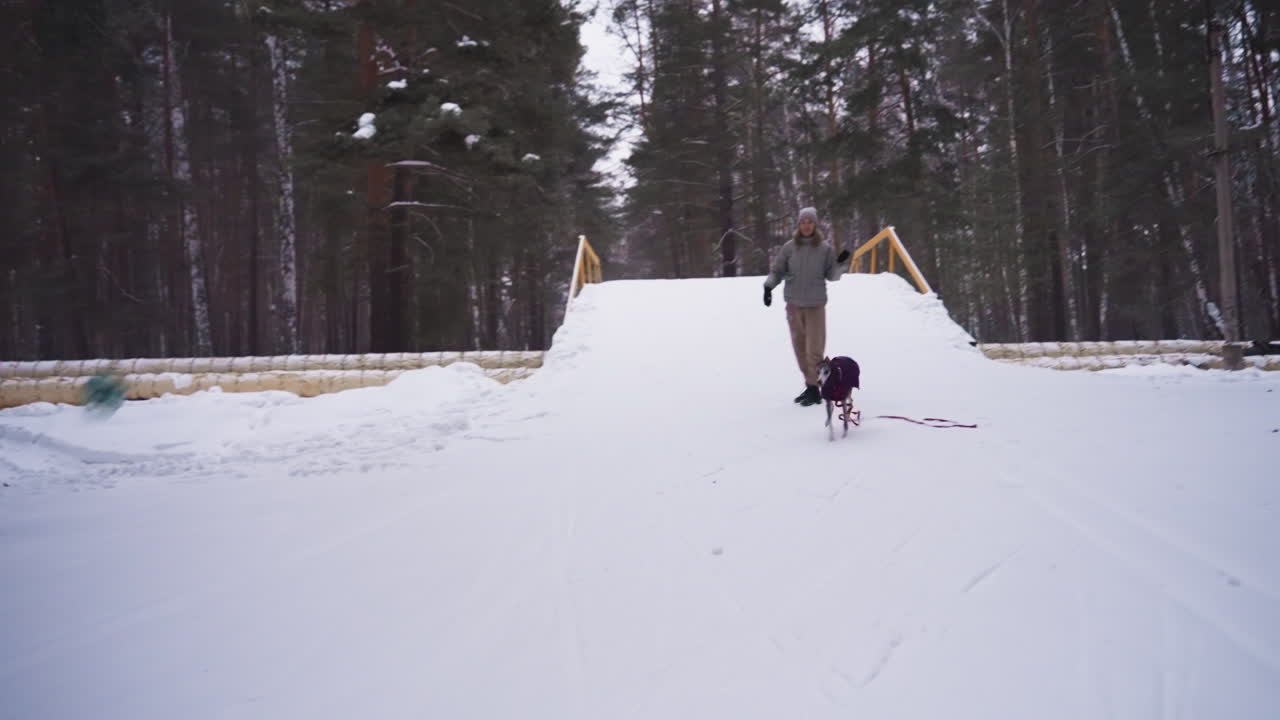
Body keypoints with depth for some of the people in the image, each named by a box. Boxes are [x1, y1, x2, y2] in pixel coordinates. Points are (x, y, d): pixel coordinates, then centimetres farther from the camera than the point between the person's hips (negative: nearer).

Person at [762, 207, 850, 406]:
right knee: (800, 347, 8)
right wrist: (768, 286, -8)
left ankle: (814, 389, -1)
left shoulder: (825, 248, -2)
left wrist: (840, 263, -16)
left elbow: (831, 276, 2)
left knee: (814, 349, -6)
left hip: (815, 304, -3)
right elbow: (777, 270, 8)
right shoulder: (789, 247, 1)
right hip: (794, 304, 3)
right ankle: (810, 385, 18)